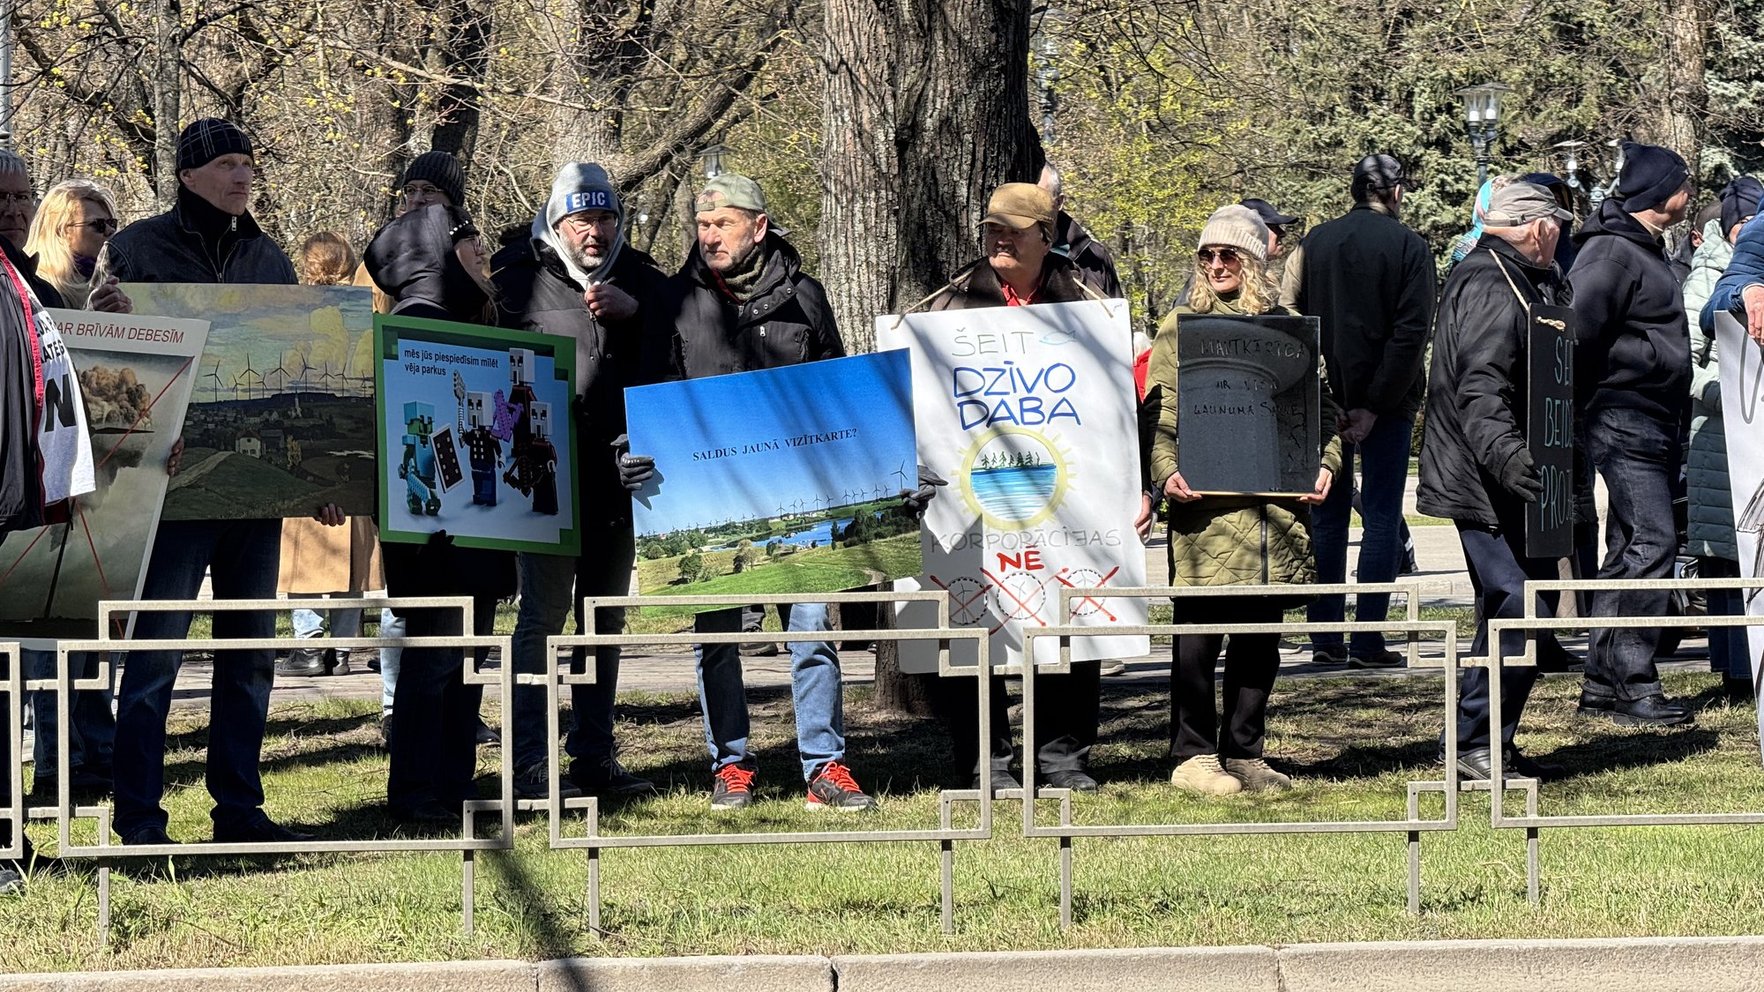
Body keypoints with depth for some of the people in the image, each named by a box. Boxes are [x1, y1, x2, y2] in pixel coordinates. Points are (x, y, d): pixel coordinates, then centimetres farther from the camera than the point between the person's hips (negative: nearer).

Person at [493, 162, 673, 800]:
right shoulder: (519, 277, 0)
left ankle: (595, 755, 18)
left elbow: (672, 354, 6)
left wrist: (634, 311, -9)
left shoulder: (642, 280, 12)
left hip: (620, 471, 5)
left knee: (605, 617, 11)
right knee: (543, 611, -6)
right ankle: (529, 764, -5)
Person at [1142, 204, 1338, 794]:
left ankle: (1244, 753, 17)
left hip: (1277, 503, 4)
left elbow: (1322, 408, 18)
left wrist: (1324, 463, 1)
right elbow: (1157, 414, 0)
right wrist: (1166, 470, -16)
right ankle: (1194, 755, 2)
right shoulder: (1179, 331, 5)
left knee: (1260, 635, 8)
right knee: (1199, 631, -4)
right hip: (1207, 508, -4)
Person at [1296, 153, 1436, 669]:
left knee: (1328, 515, 10)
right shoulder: (1408, 246, -7)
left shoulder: (1316, 242, 5)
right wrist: (1374, 406, -12)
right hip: (1384, 399, -4)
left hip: (1325, 400, 4)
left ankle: (1323, 636, 8)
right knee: (1382, 517, 0)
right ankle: (1367, 640, -5)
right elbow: (1411, 332, -14)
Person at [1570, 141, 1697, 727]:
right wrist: (1581, 408, -16)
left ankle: (1603, 683, 15)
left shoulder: (1645, 251, 20)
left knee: (1630, 549, 11)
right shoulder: (1611, 253, -13)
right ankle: (1634, 687, -16)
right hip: (1623, 422, -11)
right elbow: (1577, 332, -21)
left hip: (1656, 427, 11)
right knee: (1652, 542, -15)